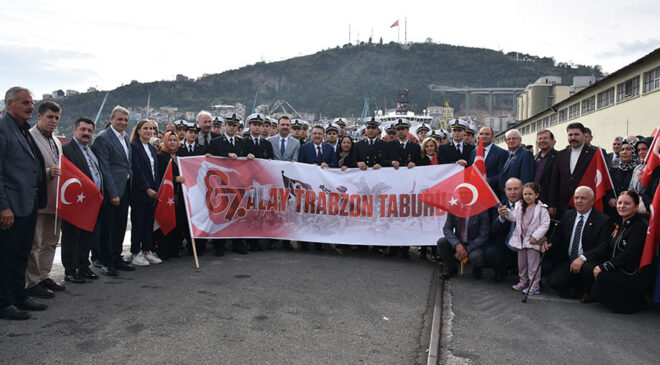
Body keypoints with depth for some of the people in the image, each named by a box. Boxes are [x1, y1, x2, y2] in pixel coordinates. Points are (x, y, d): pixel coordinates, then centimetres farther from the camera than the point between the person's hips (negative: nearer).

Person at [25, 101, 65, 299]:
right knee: (36, 244, -2)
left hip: (55, 200, 9)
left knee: (51, 242, 15)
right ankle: (33, 282, 6)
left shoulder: (56, 141, 18)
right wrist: (47, 173, -27)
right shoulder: (30, 137, -10)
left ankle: (44, 276, 26)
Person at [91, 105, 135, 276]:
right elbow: (104, 168, -15)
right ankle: (105, 262, 11)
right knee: (107, 227, 2)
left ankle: (117, 259, 25)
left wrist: (130, 188, 13)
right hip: (111, 191, -8)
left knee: (120, 226, 14)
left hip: (125, 189, 8)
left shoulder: (126, 136, 14)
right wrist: (113, 193, -18)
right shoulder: (102, 138, -11)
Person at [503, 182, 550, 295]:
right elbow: (513, 217, 6)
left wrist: (536, 236, -17)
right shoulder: (519, 206, 7)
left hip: (533, 241, -6)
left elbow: (545, 224, -13)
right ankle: (523, 281, 31)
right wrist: (507, 212, -13)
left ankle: (534, 285, 8)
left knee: (533, 263, -1)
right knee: (521, 262, 17)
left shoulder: (541, 209, -10)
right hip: (520, 239, 6)